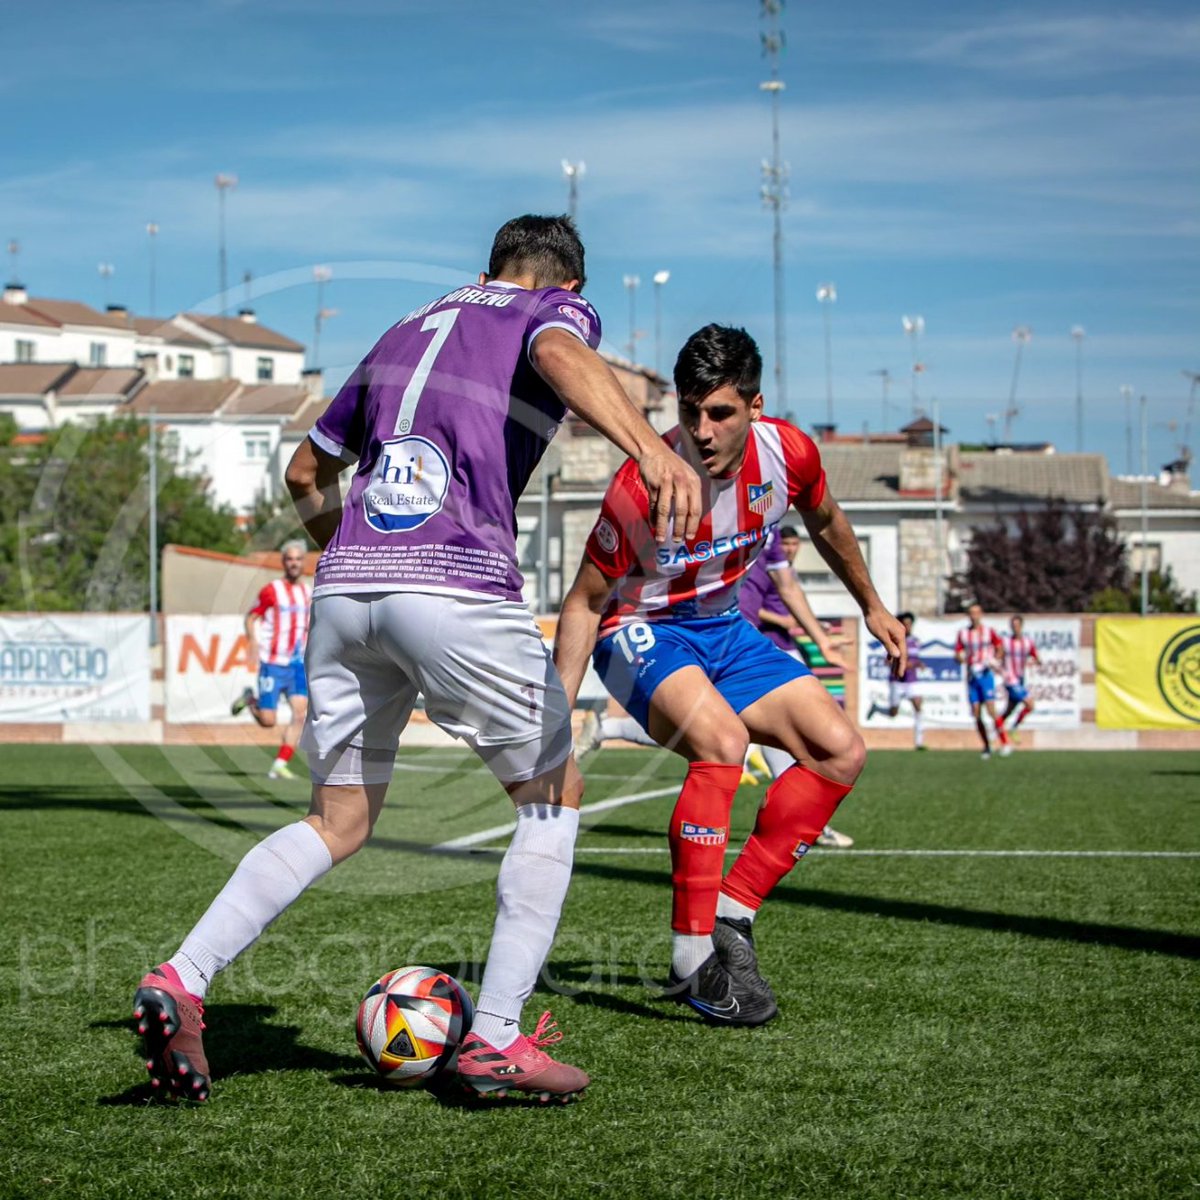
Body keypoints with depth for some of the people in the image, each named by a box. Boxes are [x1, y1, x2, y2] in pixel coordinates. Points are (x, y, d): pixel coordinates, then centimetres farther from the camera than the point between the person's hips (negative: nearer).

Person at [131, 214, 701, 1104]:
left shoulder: (411, 328, 29)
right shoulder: (560, 308, 12)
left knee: (339, 824, 17)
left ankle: (180, 980, 0)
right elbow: (561, 356, -16)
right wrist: (647, 445, -32)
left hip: (345, 588, 6)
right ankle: (495, 1038, 5)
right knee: (554, 798, 13)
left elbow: (306, 471, 35)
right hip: (459, 587, -6)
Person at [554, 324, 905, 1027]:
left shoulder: (787, 453, -16)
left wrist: (872, 606, 22)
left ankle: (731, 917, -5)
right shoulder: (643, 484, -30)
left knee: (842, 751, -6)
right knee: (722, 739, -34)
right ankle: (695, 959, -26)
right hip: (641, 633, -7)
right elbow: (586, 601, -17)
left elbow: (825, 522, 10)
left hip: (723, 629, 7)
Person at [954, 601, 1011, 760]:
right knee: (976, 715, 1)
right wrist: (963, 659, -13)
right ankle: (986, 747, 11)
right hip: (972, 676, 3)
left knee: (991, 710, -16)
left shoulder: (989, 631, 0)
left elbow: (1000, 647, 9)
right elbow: (957, 653, 9)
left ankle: (1005, 742, -9)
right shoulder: (963, 634, 8)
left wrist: (996, 661, -9)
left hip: (986, 674, -3)